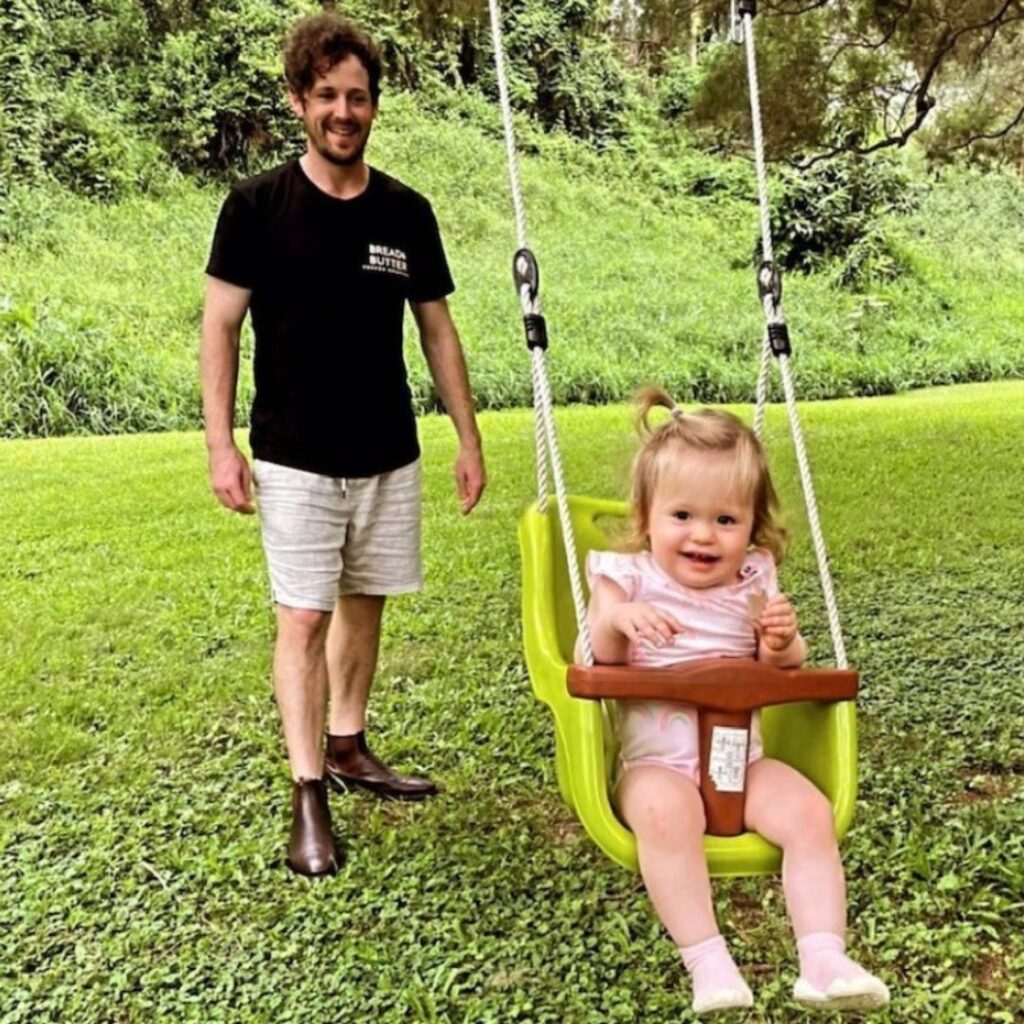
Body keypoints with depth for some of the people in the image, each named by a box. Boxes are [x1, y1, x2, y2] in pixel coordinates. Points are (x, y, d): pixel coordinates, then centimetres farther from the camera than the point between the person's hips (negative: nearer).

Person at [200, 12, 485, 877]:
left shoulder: (407, 213, 3)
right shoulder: (258, 206, -6)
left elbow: (438, 331, 8)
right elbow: (220, 326, -4)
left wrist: (470, 440, 6)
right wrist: (221, 442, -10)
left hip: (390, 456, 4)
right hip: (294, 459, -3)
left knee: (365, 604, 13)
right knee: (304, 617, -3)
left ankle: (348, 747, 30)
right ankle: (308, 793, 6)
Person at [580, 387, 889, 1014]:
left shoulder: (754, 582, 8)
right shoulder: (626, 578, 1)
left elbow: (782, 672, 13)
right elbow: (594, 664, -6)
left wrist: (783, 644, -11)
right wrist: (614, 621, -27)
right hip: (656, 757, -3)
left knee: (810, 812, -19)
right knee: (665, 811, -34)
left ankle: (824, 960, -16)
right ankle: (707, 963, -29)